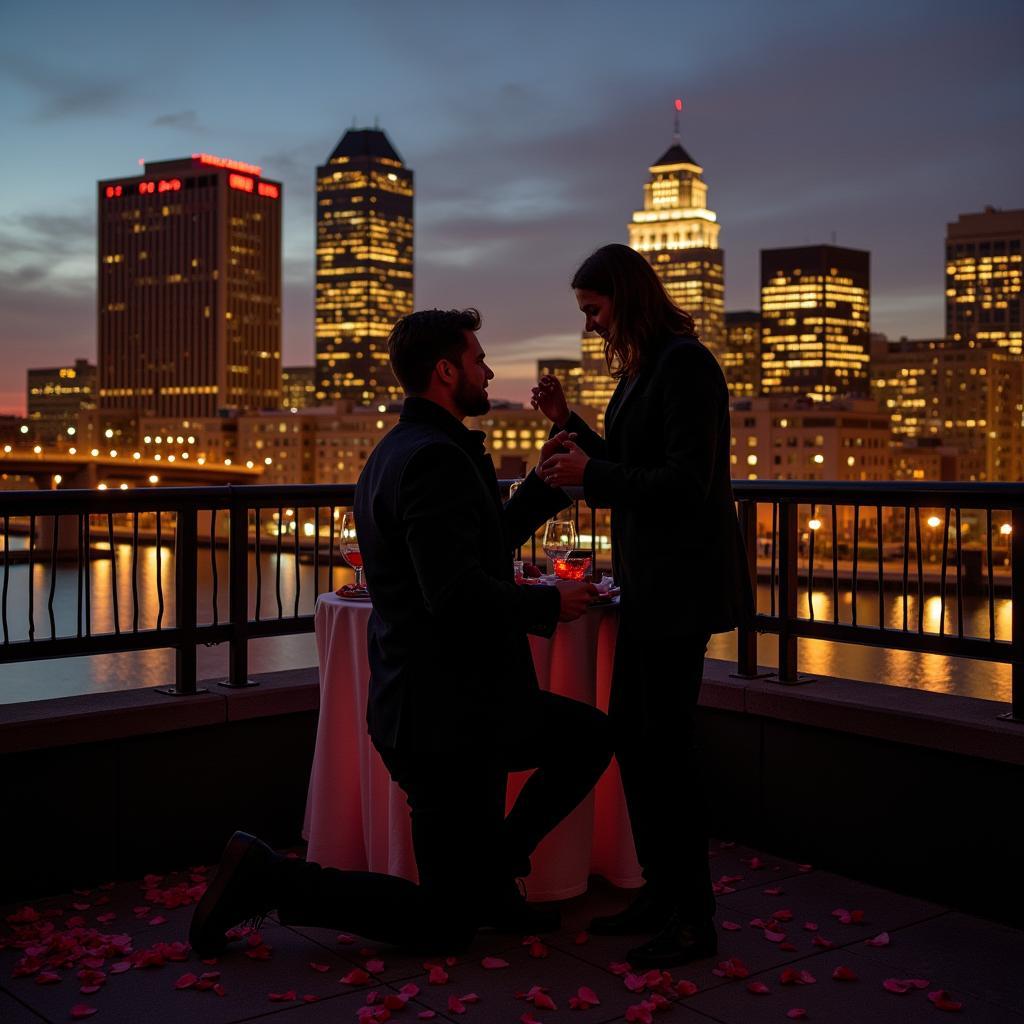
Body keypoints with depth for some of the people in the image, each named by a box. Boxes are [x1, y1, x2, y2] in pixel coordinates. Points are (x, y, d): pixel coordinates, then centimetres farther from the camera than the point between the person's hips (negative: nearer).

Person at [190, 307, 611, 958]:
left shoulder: (400, 450, 14)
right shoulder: (434, 459, -20)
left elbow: (480, 549, 22)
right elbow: (457, 593, -29)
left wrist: (544, 484, 15)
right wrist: (548, 603, -14)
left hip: (461, 702, 10)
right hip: (445, 716, -10)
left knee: (589, 736, 22)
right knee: (445, 924, 1)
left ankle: (490, 873, 23)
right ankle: (264, 879, 1)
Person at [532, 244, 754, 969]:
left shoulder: (685, 364, -15)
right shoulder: (641, 368, 14)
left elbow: (687, 483, -21)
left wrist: (590, 474, -16)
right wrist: (570, 424, 10)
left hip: (681, 581, -10)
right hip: (648, 581, 10)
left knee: (666, 741, -4)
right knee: (632, 734, 13)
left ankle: (694, 919, 9)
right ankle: (662, 892, 26)